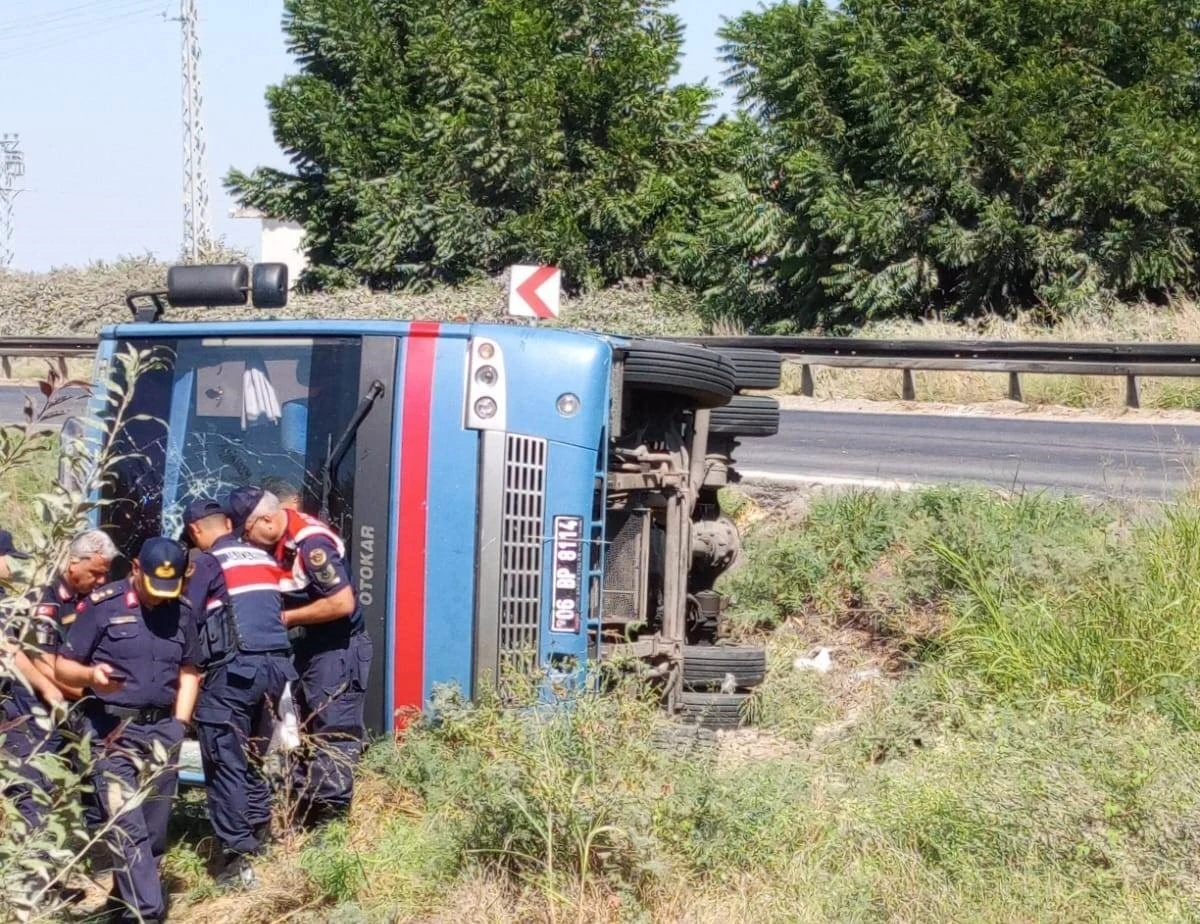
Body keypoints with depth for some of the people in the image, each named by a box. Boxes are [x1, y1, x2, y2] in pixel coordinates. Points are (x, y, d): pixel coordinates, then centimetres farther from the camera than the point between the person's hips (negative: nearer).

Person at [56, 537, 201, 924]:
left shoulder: (182, 611, 8)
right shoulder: (102, 604, -5)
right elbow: (63, 666, -4)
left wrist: (179, 724, 7)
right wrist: (91, 675, -25)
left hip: (162, 731, 5)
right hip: (113, 730, -4)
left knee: (153, 832, 6)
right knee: (128, 830, -12)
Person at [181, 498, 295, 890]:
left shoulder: (207, 562, -1)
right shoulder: (265, 559, 17)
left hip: (234, 668, -7)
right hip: (276, 663, 7)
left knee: (226, 761, -3)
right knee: (249, 752, 23)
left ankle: (238, 859, -7)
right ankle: (258, 833, 31)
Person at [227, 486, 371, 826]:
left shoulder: (311, 543, -24)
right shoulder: (279, 542, 2)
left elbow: (343, 603, -27)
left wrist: (286, 618, -19)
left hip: (338, 650, -10)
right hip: (305, 650, 10)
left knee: (333, 736, -6)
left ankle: (330, 820, -2)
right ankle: (303, 815, 23)